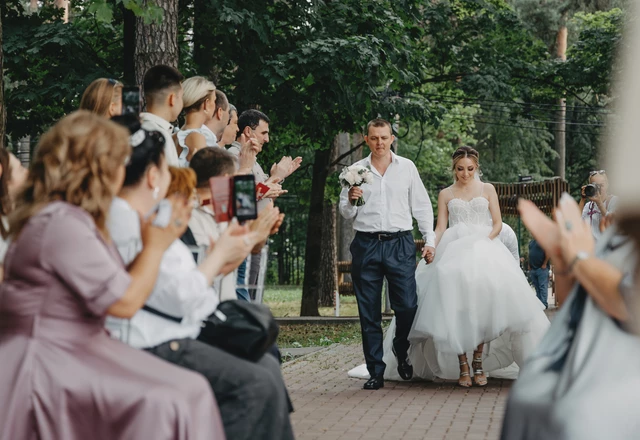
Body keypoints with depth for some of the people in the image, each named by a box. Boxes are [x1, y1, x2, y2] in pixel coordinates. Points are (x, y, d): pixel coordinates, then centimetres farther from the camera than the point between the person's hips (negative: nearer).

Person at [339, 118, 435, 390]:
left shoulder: (407, 167, 9)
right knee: (369, 314, 2)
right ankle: (375, 372, 8)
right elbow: (346, 214, 11)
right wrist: (350, 200, -10)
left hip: (400, 243, -1)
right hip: (366, 245, 1)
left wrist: (429, 240, 6)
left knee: (407, 306, -8)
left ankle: (401, 353, 21)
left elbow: (421, 206, 12)